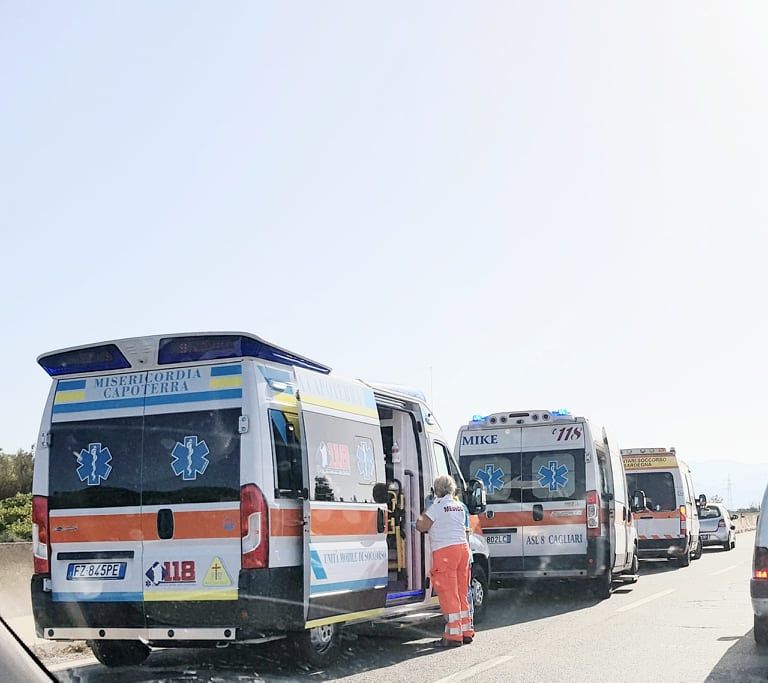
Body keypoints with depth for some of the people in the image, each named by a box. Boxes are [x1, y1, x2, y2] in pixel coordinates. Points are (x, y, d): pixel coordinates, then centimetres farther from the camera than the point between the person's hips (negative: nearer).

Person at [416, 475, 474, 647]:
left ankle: (454, 635, -4)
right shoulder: (459, 507, 14)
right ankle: (466, 632, 20)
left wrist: (423, 515, 8)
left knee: (448, 594, -4)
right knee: (461, 593, 15)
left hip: (445, 551, -7)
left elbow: (422, 526, -9)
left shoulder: (437, 506, -8)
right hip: (463, 547, 7)